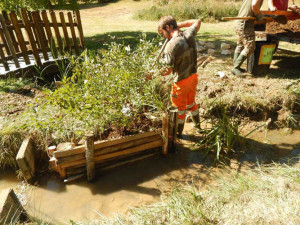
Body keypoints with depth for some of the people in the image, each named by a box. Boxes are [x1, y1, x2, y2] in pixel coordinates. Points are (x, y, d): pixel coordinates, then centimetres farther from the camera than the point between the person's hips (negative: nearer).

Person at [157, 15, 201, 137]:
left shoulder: (171, 45, -25)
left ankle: (178, 132, 35)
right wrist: (180, 24, 13)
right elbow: (197, 21, 19)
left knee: (180, 108, 14)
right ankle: (197, 124, 49)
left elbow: (168, 70, -25)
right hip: (193, 76, 7)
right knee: (191, 102, 29)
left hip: (181, 81, -7)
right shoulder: (189, 34, -5)